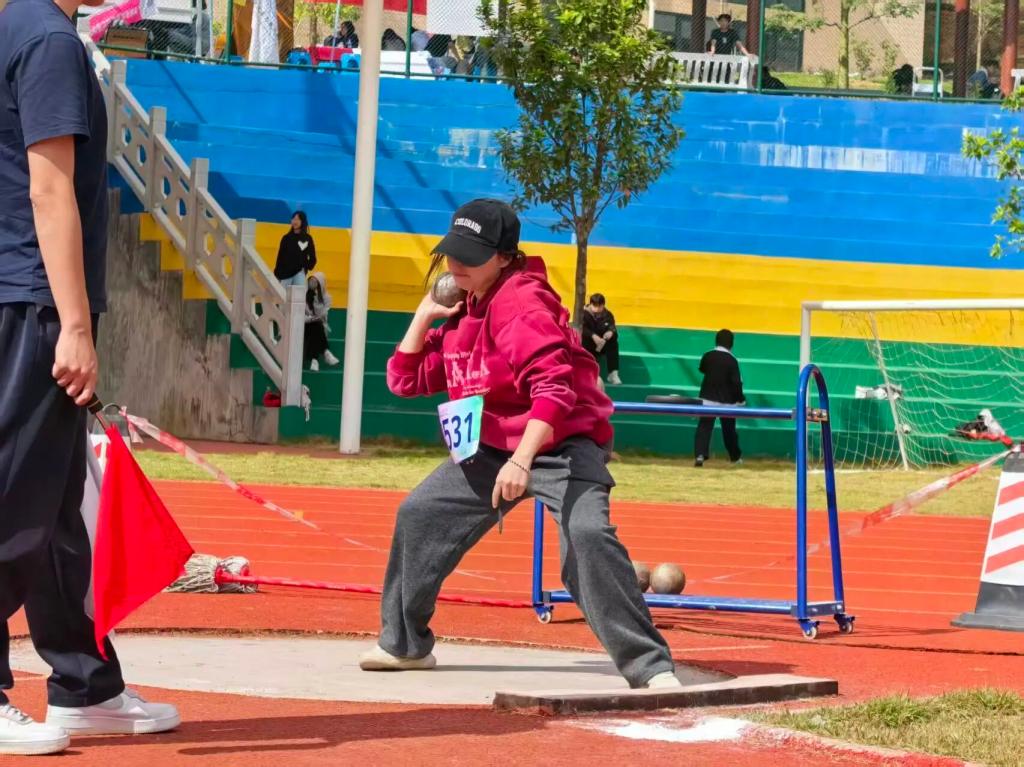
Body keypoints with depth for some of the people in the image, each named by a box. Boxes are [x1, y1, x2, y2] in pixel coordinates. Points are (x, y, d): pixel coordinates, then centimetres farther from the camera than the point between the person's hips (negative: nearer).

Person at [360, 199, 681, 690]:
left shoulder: (521, 303, -21)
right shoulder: (462, 311, 7)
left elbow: (554, 391, -32)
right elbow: (404, 380, 13)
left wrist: (522, 461, -42)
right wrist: (424, 313, 3)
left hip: (560, 444, -9)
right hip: (491, 448, 9)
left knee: (587, 533, -30)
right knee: (417, 516, 8)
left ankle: (650, 667, -28)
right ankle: (405, 645, 25)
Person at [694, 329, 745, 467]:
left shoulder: (707, 356, -3)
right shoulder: (731, 360, -14)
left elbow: (702, 369, 19)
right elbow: (736, 382, -14)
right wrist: (740, 399, -2)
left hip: (708, 398, 1)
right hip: (726, 400, -1)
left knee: (704, 428, -3)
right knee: (729, 430, 14)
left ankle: (699, 455, -21)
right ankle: (736, 456, 27)